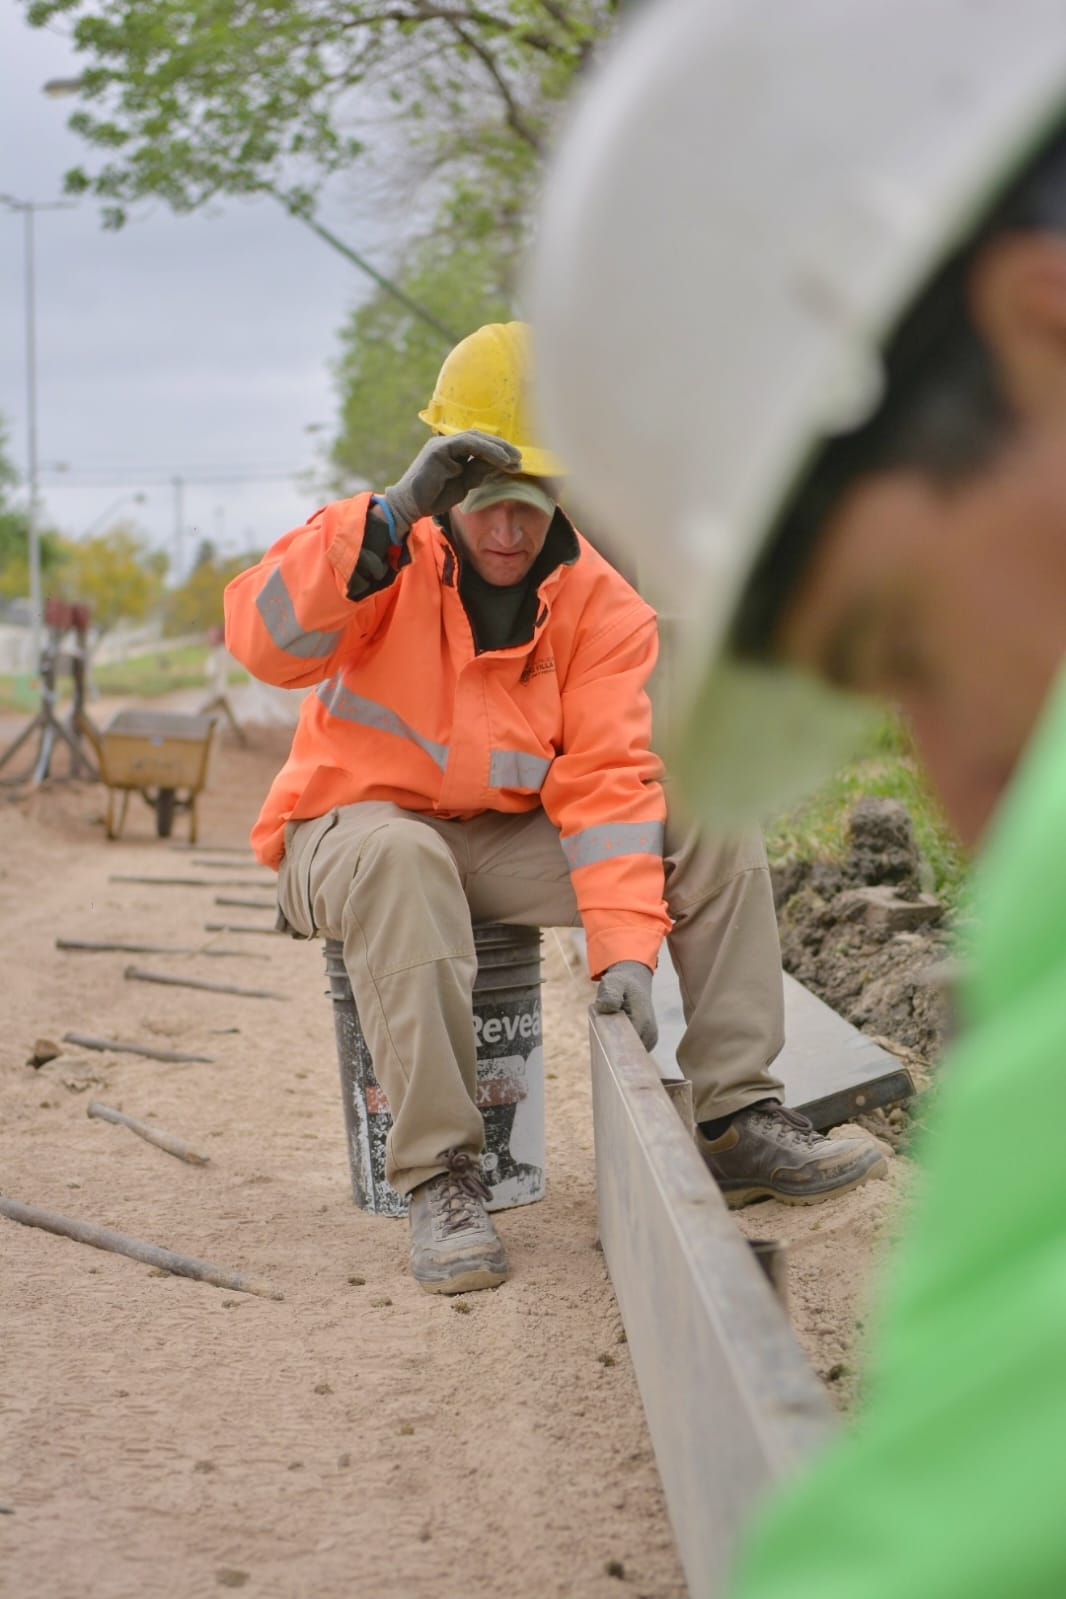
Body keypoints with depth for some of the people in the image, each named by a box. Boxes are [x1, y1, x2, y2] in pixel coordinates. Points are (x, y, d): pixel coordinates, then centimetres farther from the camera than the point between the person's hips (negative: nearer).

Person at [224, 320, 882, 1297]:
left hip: (507, 844, 4)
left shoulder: (602, 607, -6)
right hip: (354, 829, -4)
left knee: (716, 831, -9)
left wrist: (625, 944, -26)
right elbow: (266, 641, -32)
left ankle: (738, 1120, -4)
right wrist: (393, 517, -41)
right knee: (401, 858, -40)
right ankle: (438, 1176, -34)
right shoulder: (390, 555, -14)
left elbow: (605, 780, -13)